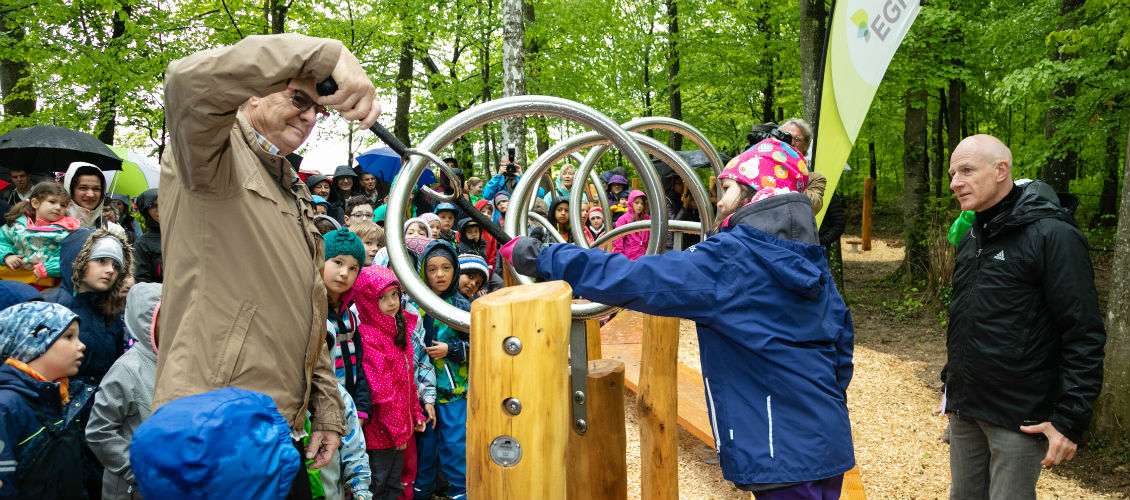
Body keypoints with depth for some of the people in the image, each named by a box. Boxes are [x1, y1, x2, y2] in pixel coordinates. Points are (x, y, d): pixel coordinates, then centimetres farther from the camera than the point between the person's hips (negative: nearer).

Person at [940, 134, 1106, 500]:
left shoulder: (1052, 235, -14)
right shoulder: (971, 238, 10)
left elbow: (1084, 335, -16)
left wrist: (1071, 419, -19)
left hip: (1019, 416, -7)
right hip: (964, 410, 7)